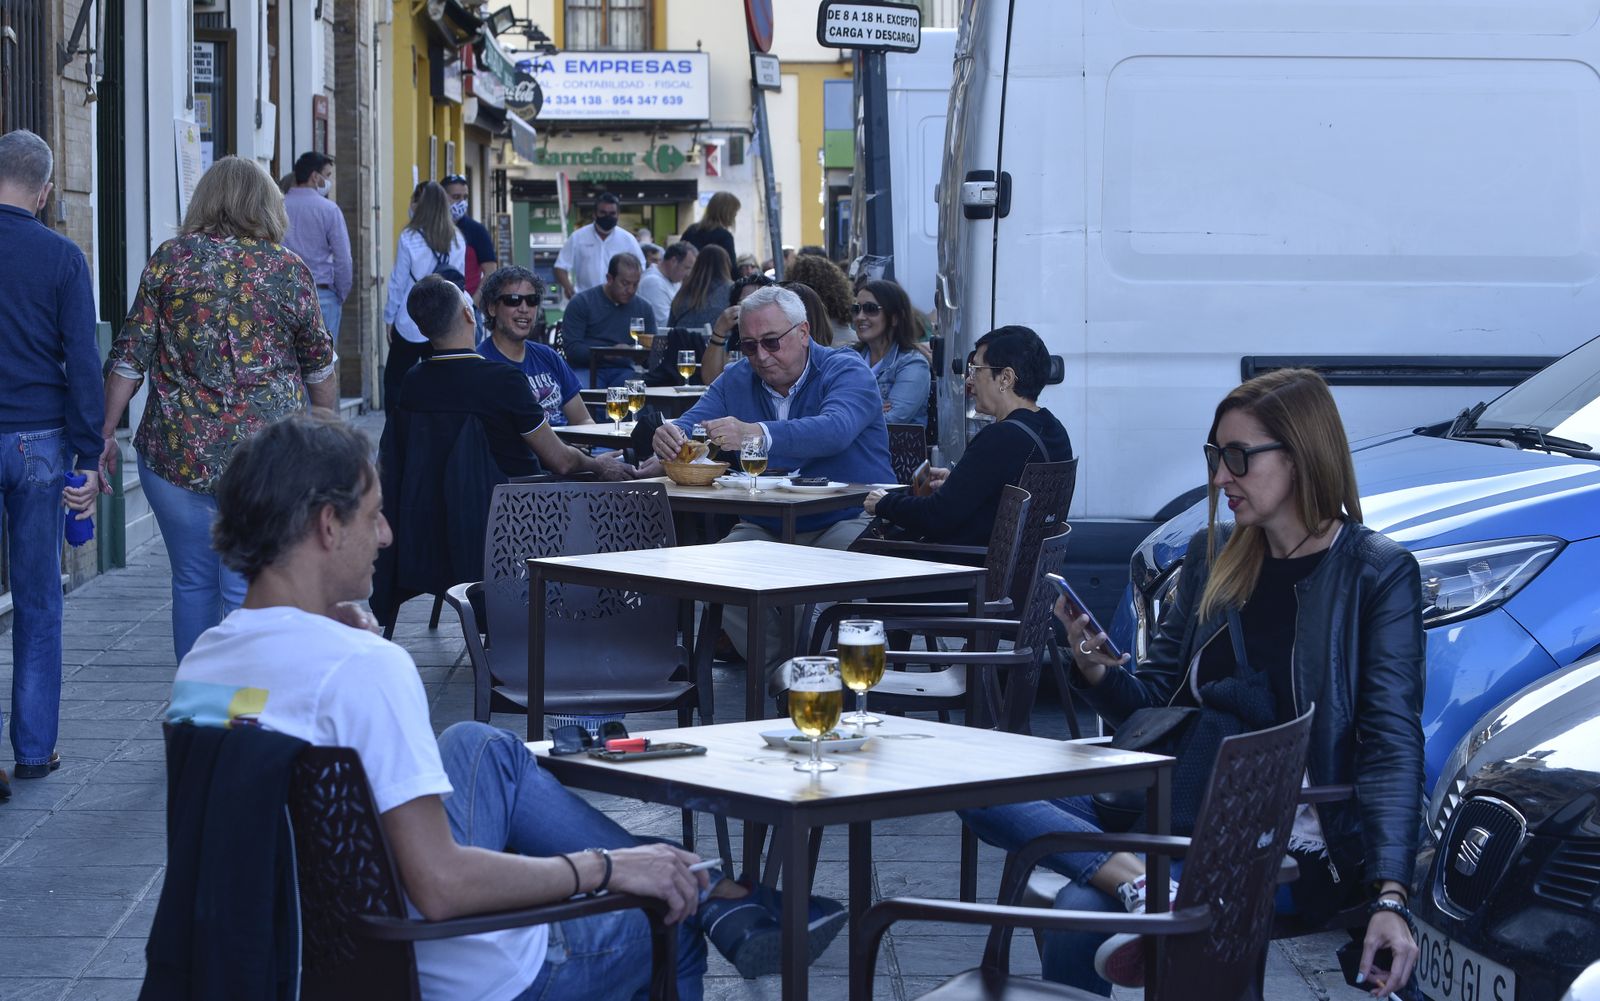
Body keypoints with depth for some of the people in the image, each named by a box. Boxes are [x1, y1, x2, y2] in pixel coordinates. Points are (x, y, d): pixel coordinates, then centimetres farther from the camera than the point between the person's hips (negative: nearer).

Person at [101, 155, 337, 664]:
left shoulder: (169, 260, 2)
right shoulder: (288, 269, 1)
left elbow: (130, 357, 1)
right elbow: (320, 367, 8)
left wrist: (105, 432, 10)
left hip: (176, 452, 1)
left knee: (193, 584, 14)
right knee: (250, 592, 2)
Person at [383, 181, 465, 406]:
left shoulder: (409, 239, -10)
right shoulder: (457, 241, 1)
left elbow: (398, 283, -4)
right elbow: (461, 281, 8)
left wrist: (389, 318, 6)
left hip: (411, 325, -4)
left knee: (394, 380, 5)